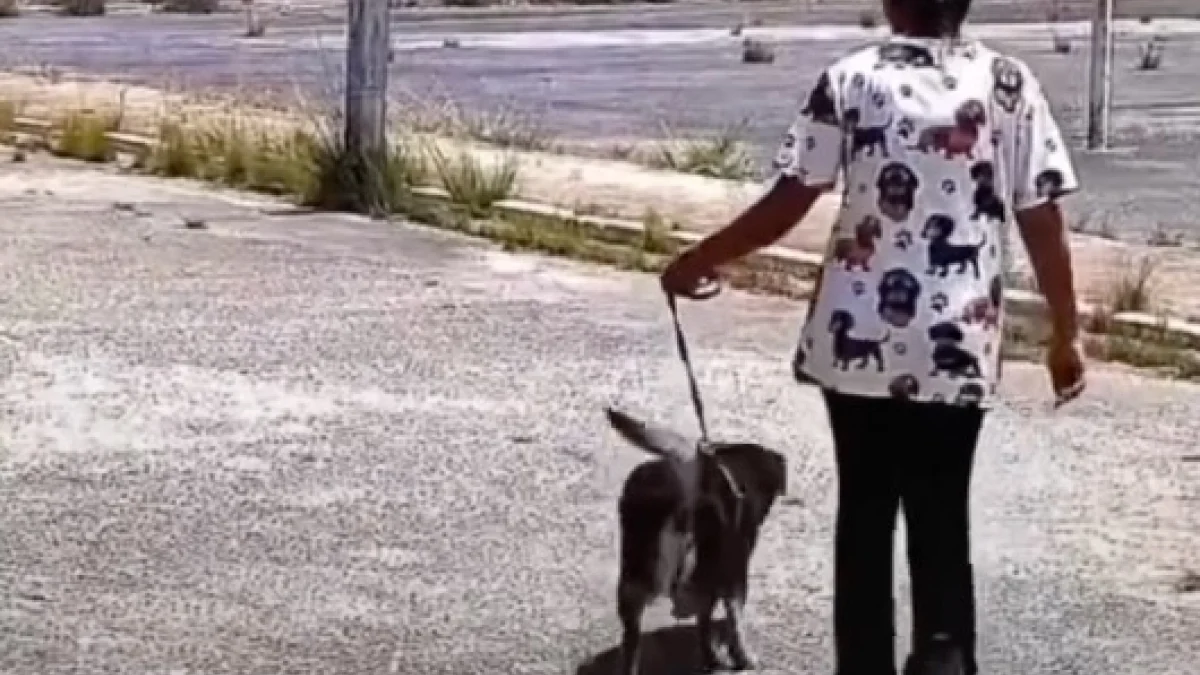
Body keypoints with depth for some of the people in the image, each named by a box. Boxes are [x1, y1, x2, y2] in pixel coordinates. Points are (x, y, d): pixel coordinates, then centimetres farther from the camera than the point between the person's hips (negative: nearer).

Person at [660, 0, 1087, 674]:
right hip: (958, 348, 0)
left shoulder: (851, 78, -2)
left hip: (858, 340, 0)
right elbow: (1045, 225, -1)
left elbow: (785, 205, -3)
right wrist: (1067, 336, 9)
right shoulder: (1011, 84, -1)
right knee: (941, 520, 9)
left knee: (865, 513, 13)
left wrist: (699, 259, 11)